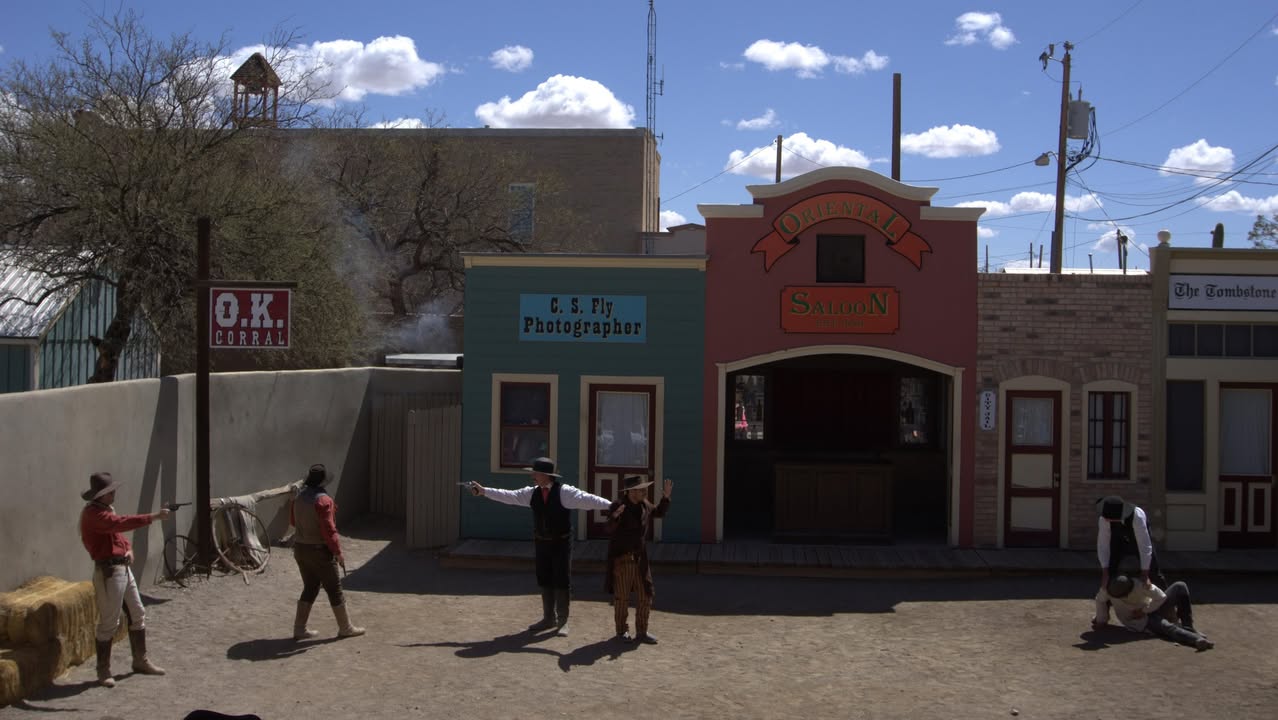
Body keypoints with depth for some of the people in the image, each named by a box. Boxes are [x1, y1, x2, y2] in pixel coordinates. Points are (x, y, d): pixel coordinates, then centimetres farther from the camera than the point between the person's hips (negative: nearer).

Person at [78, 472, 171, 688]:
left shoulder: (106, 510, 15)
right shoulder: (92, 514, -17)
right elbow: (122, 523, -29)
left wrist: (128, 548, 2)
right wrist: (154, 516, -29)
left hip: (124, 567, 10)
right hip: (108, 571, -10)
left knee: (137, 614, 15)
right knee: (108, 622, -4)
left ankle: (141, 661, 25)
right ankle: (104, 671, 6)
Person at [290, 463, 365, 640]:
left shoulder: (299, 497, 3)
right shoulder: (323, 501, -21)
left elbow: (294, 520, 17)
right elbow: (329, 530, -22)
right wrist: (338, 552, -15)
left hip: (300, 548, 7)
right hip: (319, 551, -7)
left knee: (310, 588, 18)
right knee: (334, 589, 6)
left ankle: (299, 628, 16)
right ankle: (345, 628, 17)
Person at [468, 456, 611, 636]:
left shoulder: (564, 492, -15)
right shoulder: (532, 493, 2)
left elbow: (586, 499, -25)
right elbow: (509, 496, 6)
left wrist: (611, 505, -37)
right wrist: (484, 491, 6)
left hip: (561, 544, -5)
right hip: (541, 543, 6)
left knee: (562, 582, 0)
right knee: (544, 581, 12)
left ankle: (562, 621, 11)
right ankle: (549, 618, 25)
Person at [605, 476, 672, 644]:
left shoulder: (644, 506, 4)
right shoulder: (617, 506, -14)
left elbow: (659, 512, 24)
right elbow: (610, 527, -28)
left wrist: (666, 497, 7)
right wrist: (615, 516, -49)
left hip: (640, 558, 6)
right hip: (621, 558, -6)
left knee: (645, 596, 6)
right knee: (622, 597, 3)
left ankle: (641, 632, 17)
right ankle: (622, 631, 18)